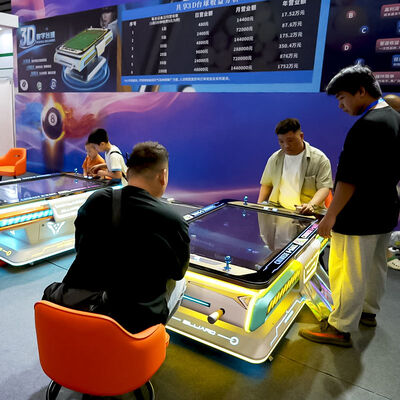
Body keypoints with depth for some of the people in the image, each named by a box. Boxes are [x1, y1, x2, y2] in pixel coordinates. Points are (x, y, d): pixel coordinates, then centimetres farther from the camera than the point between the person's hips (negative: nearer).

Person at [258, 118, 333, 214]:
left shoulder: (319, 159, -1)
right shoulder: (275, 158, 13)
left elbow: (324, 187, -7)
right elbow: (266, 184, 20)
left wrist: (311, 205, -24)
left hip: (305, 213, -3)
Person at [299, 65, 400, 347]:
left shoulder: (367, 126, -23)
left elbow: (349, 180, -25)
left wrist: (330, 216, -18)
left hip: (359, 218, -10)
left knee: (348, 273, 2)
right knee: (375, 266, 22)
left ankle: (340, 329, 15)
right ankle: (369, 312, 40)